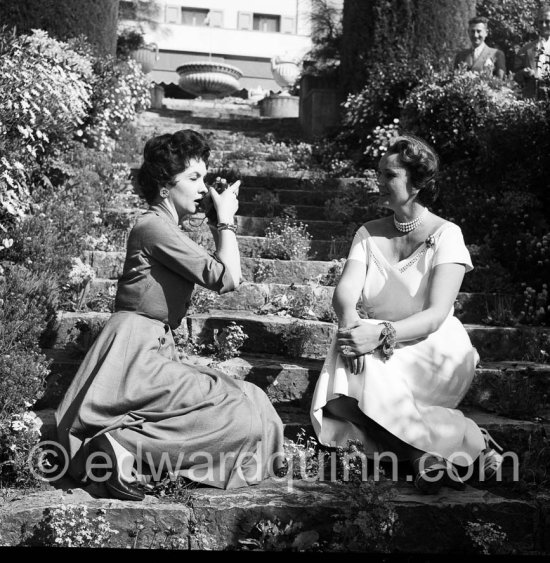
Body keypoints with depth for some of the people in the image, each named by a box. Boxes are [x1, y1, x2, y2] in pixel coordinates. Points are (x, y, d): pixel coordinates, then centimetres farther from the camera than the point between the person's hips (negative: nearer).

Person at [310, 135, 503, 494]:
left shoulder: (445, 235, -6)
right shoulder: (369, 234, 8)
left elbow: (436, 315, -18)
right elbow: (346, 290, -7)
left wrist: (382, 333, -35)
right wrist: (349, 320, -32)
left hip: (431, 347, -3)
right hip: (375, 349, 4)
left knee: (367, 385, -32)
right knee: (341, 395, -28)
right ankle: (426, 452, -20)